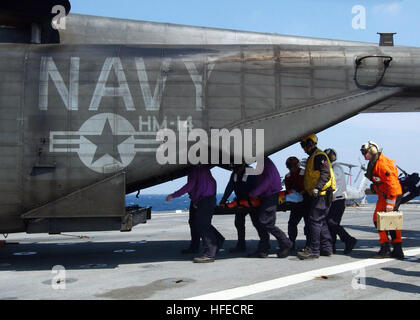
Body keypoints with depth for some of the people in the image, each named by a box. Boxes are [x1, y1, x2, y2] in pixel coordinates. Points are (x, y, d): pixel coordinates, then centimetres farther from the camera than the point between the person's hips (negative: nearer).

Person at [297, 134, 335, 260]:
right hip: (318, 195, 11)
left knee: (315, 221, -11)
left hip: (322, 194, -11)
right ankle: (327, 248, 21)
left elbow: (326, 174, -21)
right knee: (321, 221, 14)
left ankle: (314, 250, -9)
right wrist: (305, 190, 22)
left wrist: (317, 188, -29)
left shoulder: (319, 156, -11)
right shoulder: (312, 157, 21)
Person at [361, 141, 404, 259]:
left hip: (390, 195, -11)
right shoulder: (374, 163, 14)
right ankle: (398, 251, 19)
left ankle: (385, 249, -5)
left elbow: (392, 183, -24)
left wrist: (390, 202, -24)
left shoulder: (381, 164, -19)